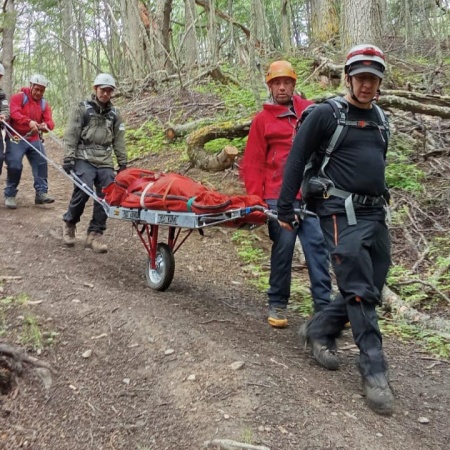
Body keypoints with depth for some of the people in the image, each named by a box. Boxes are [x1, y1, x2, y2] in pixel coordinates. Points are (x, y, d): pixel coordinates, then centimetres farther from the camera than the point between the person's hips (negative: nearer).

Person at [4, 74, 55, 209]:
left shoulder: (44, 103, 10)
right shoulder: (18, 97, -3)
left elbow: (50, 121, -1)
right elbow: (14, 113, -20)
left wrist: (46, 125, -27)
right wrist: (29, 122, -38)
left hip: (34, 139, 5)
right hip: (16, 138, -5)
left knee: (41, 163, -5)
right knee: (15, 165, -10)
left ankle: (41, 193, -1)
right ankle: (10, 195, 3)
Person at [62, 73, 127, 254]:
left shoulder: (115, 113, 16)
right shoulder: (82, 108, 3)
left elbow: (119, 141, 17)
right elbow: (71, 135, -2)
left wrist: (123, 164, 12)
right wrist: (68, 159, -11)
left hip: (105, 161, 4)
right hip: (84, 158, -4)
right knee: (83, 191, -21)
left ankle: (95, 234, -3)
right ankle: (69, 223, 5)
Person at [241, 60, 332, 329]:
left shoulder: (310, 111, 11)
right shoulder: (263, 119, 6)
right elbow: (253, 163, 4)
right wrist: (255, 199, -3)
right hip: (279, 196, -2)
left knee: (317, 246, 0)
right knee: (283, 249, 2)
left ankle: (324, 304, 7)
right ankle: (277, 304, 17)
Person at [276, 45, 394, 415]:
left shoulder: (379, 119, 16)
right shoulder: (326, 114, -5)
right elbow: (296, 160, -5)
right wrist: (285, 210, -6)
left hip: (376, 214, 7)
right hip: (343, 214, -7)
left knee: (372, 291, 9)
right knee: (359, 291, -8)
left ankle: (318, 331, 27)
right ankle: (374, 371, 1)